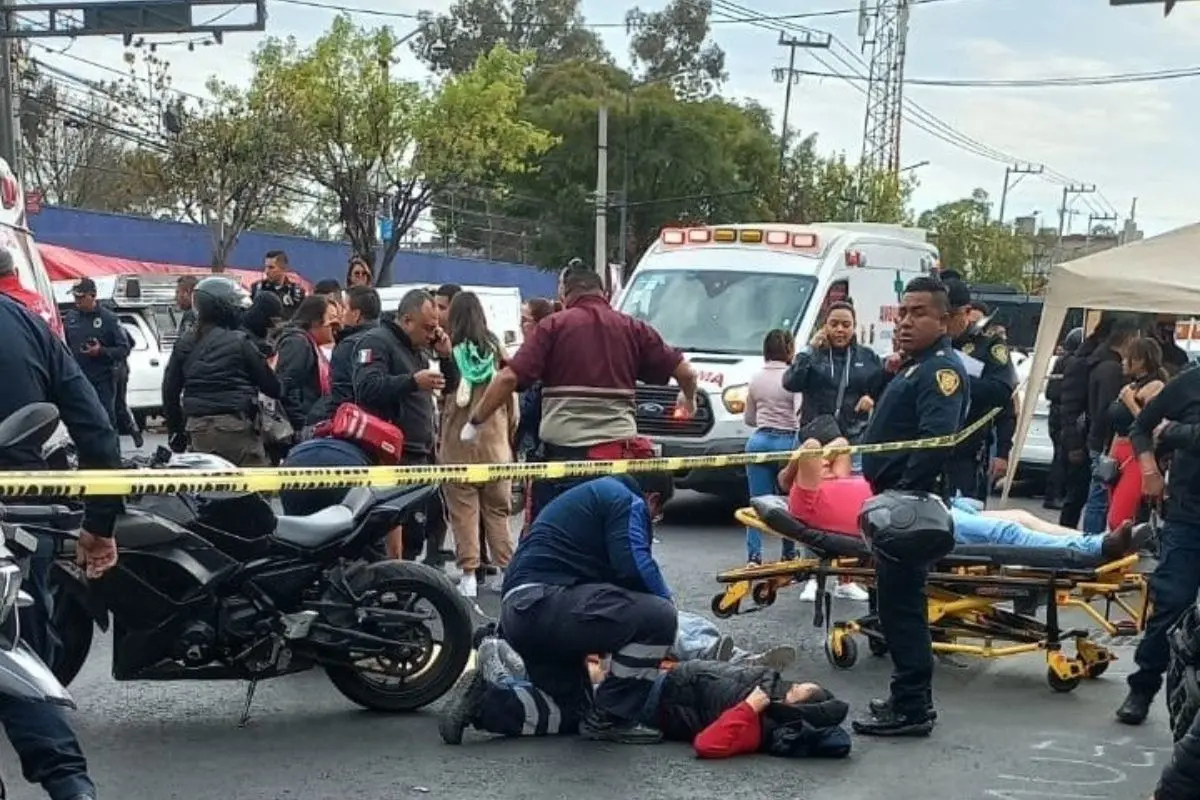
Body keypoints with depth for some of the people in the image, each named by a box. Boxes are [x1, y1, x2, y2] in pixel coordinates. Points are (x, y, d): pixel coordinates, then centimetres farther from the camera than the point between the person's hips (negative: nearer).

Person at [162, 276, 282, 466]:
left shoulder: (184, 346, 9)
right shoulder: (240, 342, -5)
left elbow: (170, 392, 11)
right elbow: (270, 386, -2)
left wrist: (175, 430, 19)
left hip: (198, 429, 5)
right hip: (236, 427, -5)